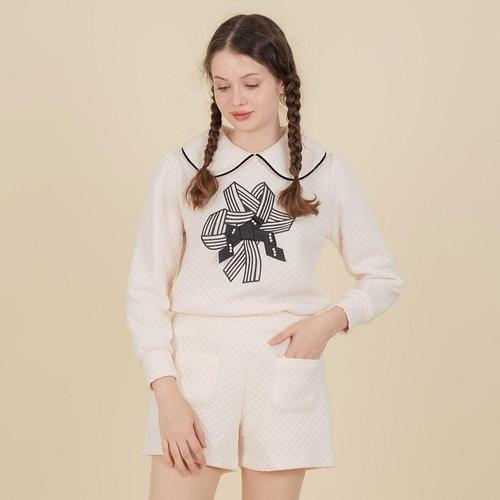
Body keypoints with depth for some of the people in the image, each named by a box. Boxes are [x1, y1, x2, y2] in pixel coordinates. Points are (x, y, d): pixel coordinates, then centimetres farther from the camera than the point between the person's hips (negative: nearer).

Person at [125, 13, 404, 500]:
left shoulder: (325, 171, 2)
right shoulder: (181, 169, 0)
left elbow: (383, 279, 11)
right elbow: (145, 290, 1)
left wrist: (332, 320, -8)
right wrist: (166, 393, -8)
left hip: (285, 372, 1)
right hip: (196, 369, 0)